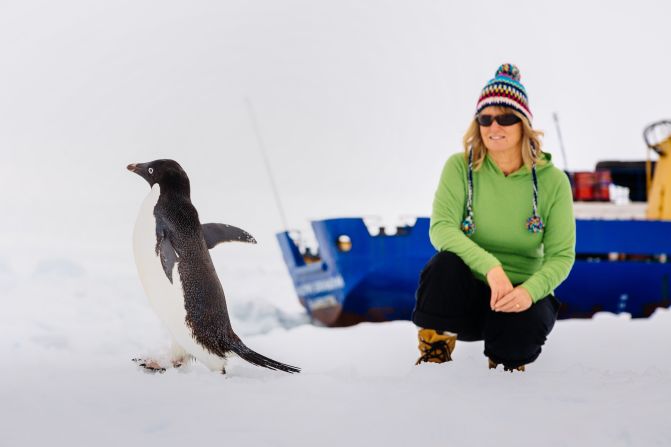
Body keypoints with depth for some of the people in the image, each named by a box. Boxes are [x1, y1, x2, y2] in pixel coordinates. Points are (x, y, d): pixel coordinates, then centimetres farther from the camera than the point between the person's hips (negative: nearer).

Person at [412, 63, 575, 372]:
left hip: (520, 292, 1)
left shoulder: (552, 181, -5)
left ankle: (506, 359, 5)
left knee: (526, 323, -34)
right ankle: (433, 355, -11)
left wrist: (529, 291, -30)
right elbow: (441, 228, -20)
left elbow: (561, 255, -9)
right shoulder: (460, 167, -6)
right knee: (446, 262, -34)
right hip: (467, 293, 0)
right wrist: (489, 266, -37)